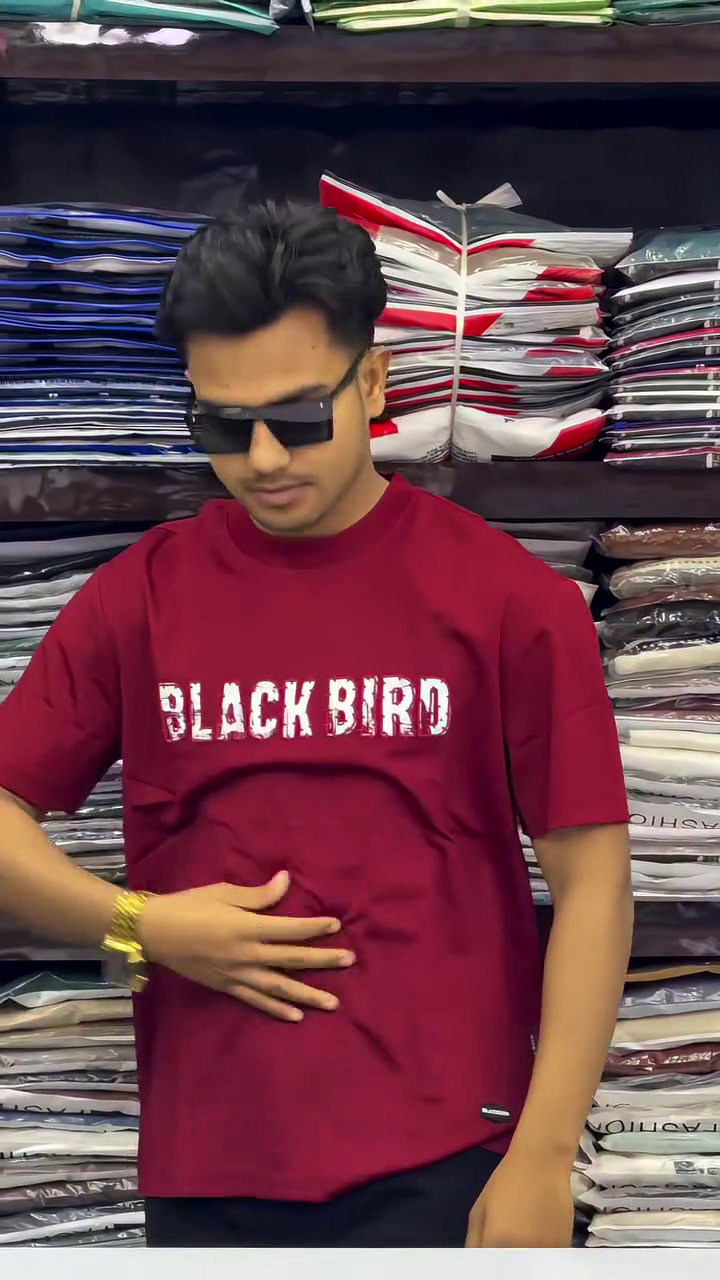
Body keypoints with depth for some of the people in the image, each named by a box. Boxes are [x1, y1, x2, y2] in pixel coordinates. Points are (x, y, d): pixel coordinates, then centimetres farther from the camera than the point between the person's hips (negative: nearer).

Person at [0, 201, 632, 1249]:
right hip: (205, 1172, 3)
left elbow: (592, 885, -3)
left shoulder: (509, 599, -4)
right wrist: (137, 924, -8)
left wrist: (543, 1159, -7)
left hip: (435, 1170, -2)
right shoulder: (137, 599, 3)